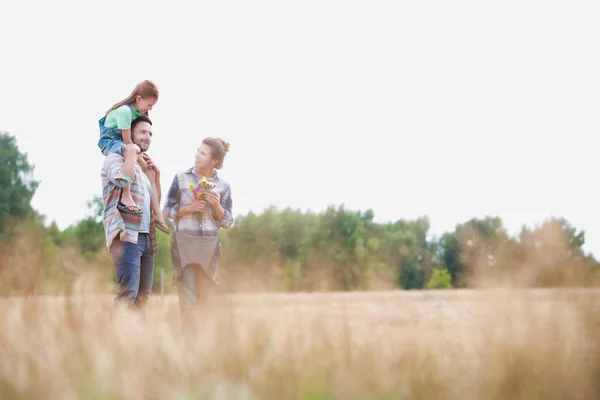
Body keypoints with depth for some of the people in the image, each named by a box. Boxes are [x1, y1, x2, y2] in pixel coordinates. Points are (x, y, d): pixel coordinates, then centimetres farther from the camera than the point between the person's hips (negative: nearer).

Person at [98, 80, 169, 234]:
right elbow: (127, 140, -22)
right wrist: (140, 158, -16)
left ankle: (157, 214, 5)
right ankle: (126, 197, -49)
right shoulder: (125, 111, -24)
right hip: (110, 141, -10)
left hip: (124, 146, 10)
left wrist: (144, 158, -6)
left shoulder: (139, 112, 5)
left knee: (152, 172, 3)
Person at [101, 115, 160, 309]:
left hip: (146, 237, 9)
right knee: (128, 293, -19)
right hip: (126, 235, -9)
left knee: (143, 296, 4)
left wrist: (157, 175, 19)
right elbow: (124, 180, -22)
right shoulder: (115, 158, 1)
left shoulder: (141, 168, 27)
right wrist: (132, 152, -9)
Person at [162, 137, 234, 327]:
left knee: (203, 300, 8)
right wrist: (189, 208, -11)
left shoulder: (223, 185, 5)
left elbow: (228, 222, 6)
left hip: (210, 244, 2)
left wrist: (216, 205, -11)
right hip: (185, 241, -2)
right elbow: (167, 210, 5)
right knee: (188, 299, -9)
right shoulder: (181, 177, 2)